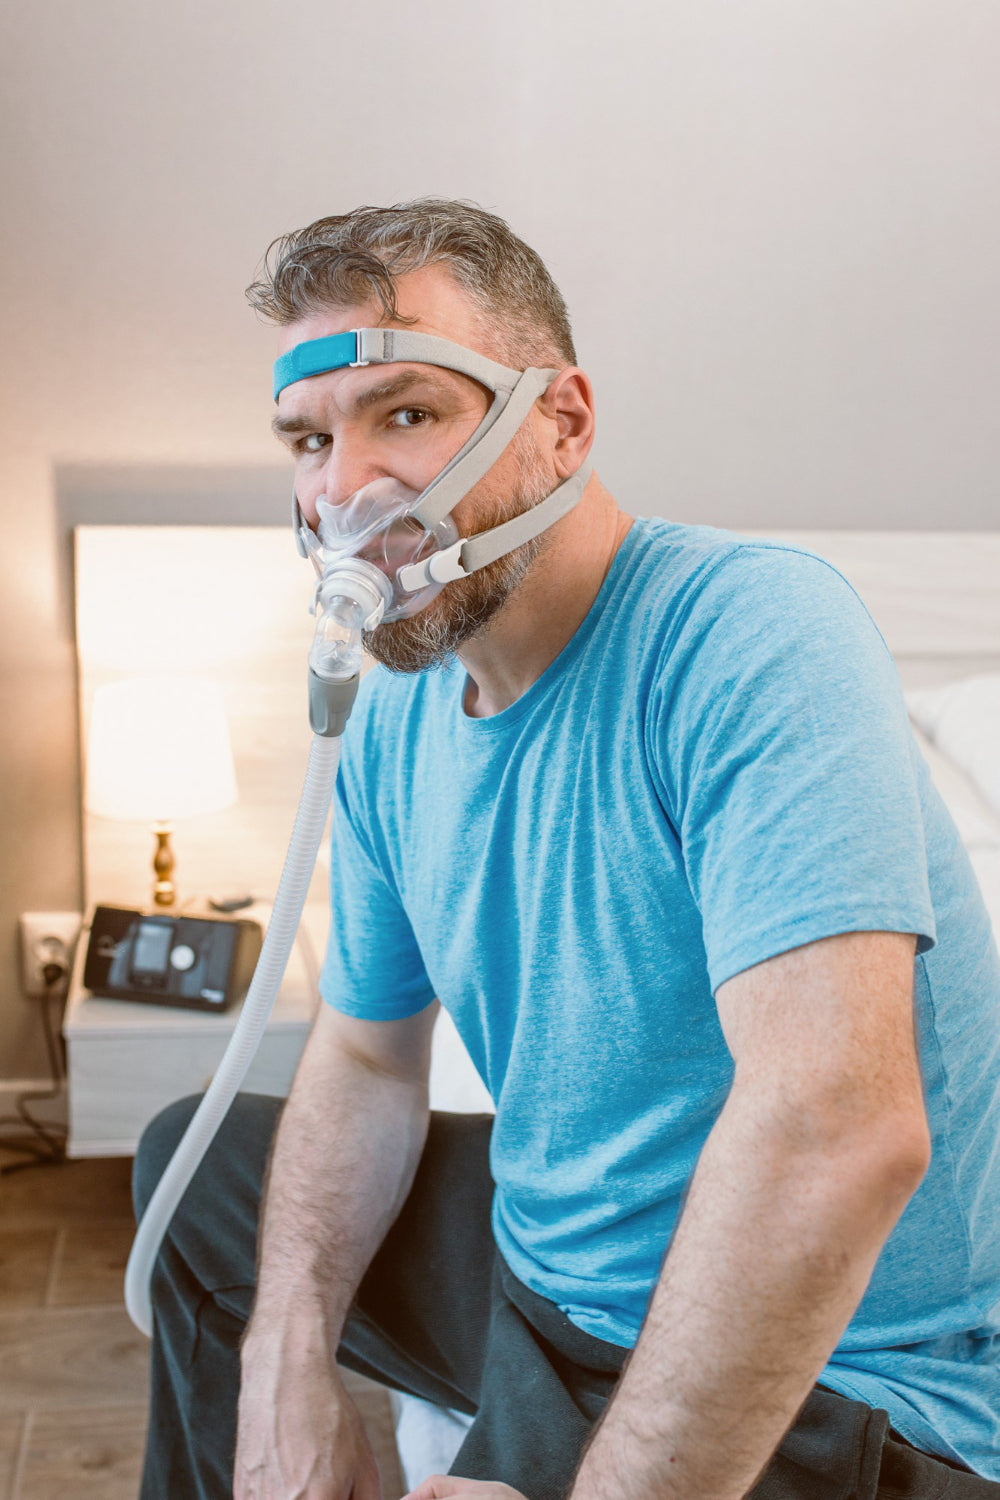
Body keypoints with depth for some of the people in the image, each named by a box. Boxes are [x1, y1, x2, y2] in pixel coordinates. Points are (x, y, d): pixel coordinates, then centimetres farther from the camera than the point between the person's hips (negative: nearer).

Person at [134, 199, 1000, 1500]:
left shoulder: (751, 634, -25)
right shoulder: (393, 720, 1)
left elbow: (841, 1127, -35)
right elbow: (368, 1058, 9)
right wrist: (290, 1368, -6)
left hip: (826, 1372, -7)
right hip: (548, 1267, 8)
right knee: (199, 1164, 19)